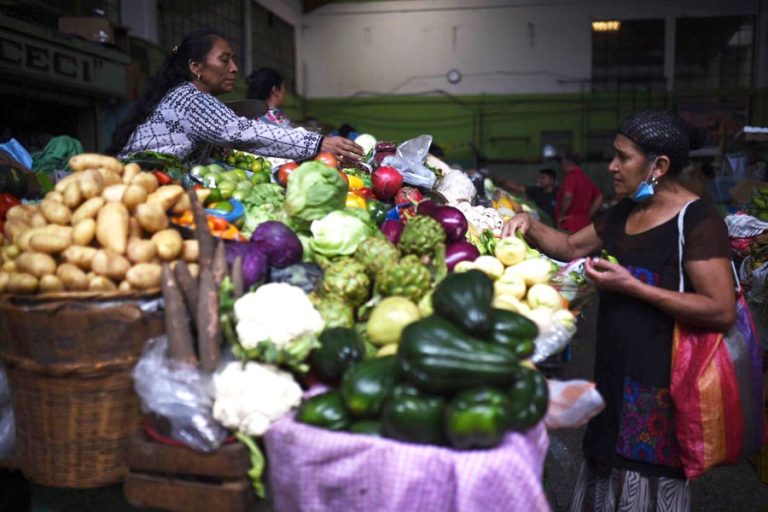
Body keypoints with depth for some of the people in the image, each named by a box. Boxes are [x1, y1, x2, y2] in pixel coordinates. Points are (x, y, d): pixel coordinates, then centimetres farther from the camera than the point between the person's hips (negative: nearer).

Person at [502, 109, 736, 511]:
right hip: (615, 372, 8)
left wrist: (631, 286, -22)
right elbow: (571, 247, 21)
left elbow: (722, 311, -21)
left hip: (661, 382, -8)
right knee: (605, 475, 20)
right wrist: (529, 225, 3)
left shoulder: (698, 221, -15)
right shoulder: (623, 213, 10)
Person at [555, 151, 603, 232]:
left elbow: (568, 197, -23)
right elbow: (599, 197, 22)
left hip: (570, 226, -9)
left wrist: (560, 216, -12)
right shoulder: (586, 178, 17)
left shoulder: (571, 176, -9)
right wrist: (588, 214, 15)